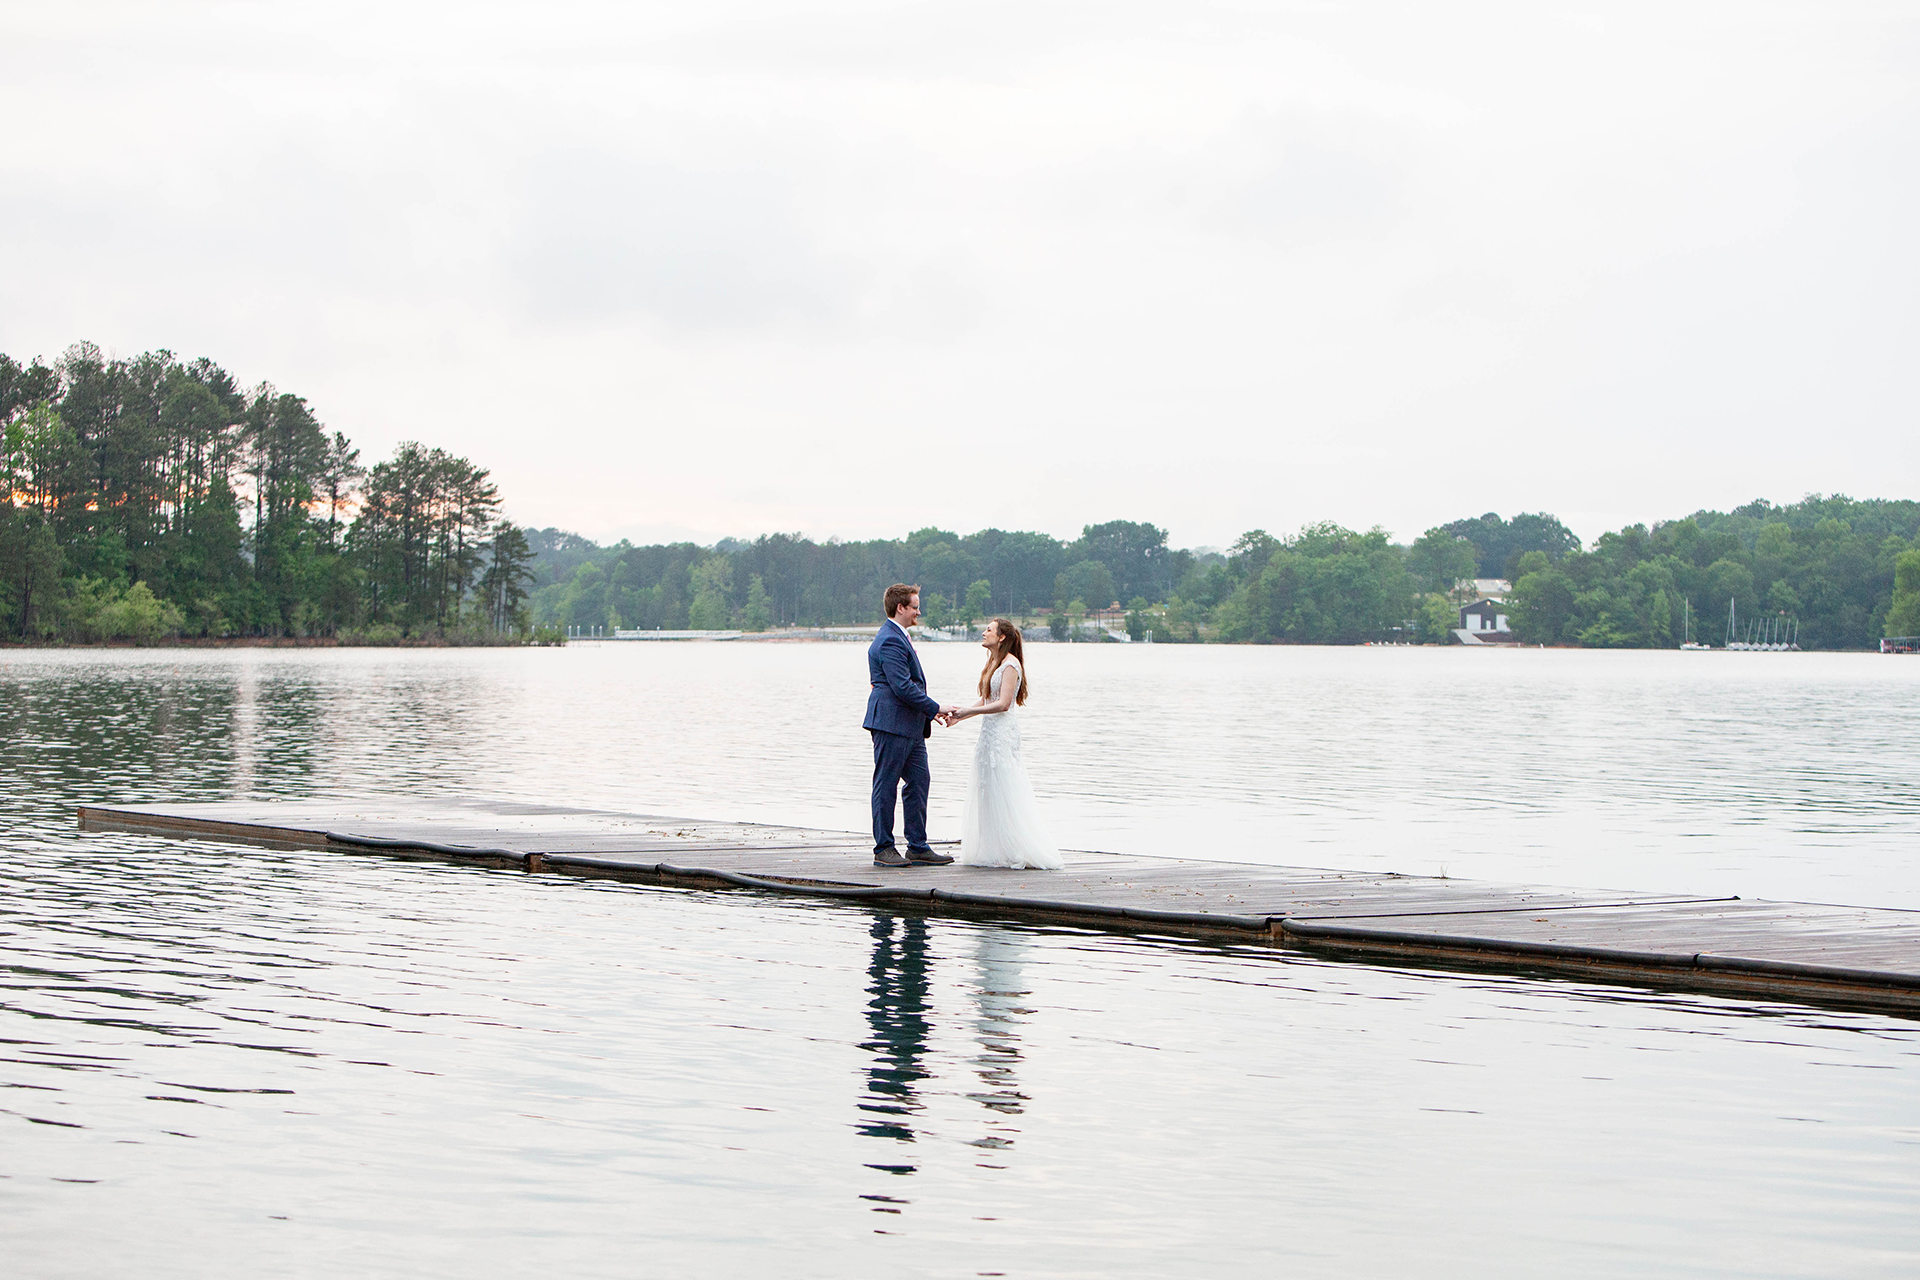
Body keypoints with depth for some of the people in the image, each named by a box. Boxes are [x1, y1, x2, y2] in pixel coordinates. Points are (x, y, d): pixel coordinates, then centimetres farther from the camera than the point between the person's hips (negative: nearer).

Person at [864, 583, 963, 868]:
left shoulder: (898, 638, 19)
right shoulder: (890, 641, -16)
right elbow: (903, 687, -21)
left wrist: (929, 711, 19)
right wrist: (935, 709, -16)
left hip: (910, 727, 11)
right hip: (891, 724, -11)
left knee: (919, 782, 8)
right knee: (886, 785, -2)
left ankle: (918, 847, 12)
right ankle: (883, 849, 3)